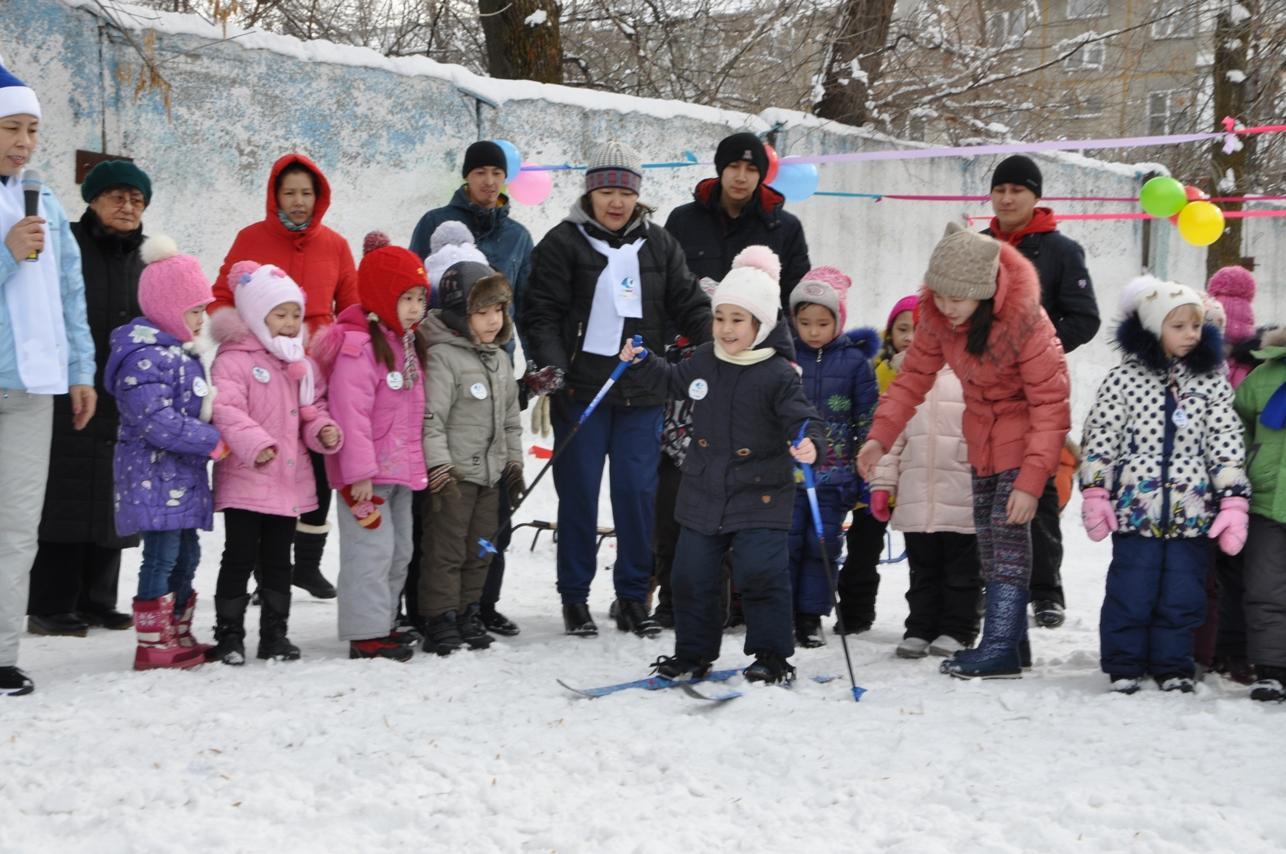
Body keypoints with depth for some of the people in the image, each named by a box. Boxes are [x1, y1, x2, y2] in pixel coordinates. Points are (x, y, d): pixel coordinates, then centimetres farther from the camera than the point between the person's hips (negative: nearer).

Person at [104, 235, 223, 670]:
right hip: (155, 478, -10)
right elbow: (156, 421, -26)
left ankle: (178, 637, 24)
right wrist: (213, 442, -21)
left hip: (182, 480, 10)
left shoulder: (179, 354, 16)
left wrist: (210, 441, 9)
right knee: (163, 555, -8)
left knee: (185, 555, 14)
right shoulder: (144, 357, -18)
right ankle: (153, 645, -2)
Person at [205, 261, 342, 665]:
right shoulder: (234, 360, -10)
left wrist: (323, 431, -3)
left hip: (289, 482, 7)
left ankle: (275, 633, 22)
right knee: (240, 557, 0)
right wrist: (254, 443, -33)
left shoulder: (302, 365, 13)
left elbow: (312, 410, 19)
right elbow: (225, 409, -22)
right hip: (245, 481, -6)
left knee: (278, 559, 14)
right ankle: (229, 634, 9)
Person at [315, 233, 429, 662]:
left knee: (399, 551, 16)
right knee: (371, 549, -8)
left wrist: (417, 463, 20)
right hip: (367, 473, -10)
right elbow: (349, 412, -22)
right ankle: (367, 633, -2)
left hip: (401, 468, 10)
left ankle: (383, 623, 28)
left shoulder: (407, 344, 13)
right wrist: (359, 472, -24)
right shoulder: (357, 346, -19)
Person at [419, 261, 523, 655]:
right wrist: (438, 465, -24)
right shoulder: (442, 356, -13)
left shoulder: (499, 359, 13)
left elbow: (510, 418, 22)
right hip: (454, 474, -8)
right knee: (446, 549, -3)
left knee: (480, 549, 14)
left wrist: (513, 462, 17)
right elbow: (430, 417, -19)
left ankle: (468, 614, 25)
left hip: (491, 473, 8)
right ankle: (440, 622, 3)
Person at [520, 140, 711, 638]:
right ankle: (575, 597, 14)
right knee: (579, 494, 3)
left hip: (641, 394, 3)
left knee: (639, 494, 2)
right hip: (580, 391, -3)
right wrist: (551, 363, -19)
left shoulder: (658, 245, 12)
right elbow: (542, 311, -4)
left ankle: (633, 597, 14)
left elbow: (689, 305, 10)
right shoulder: (564, 242, 0)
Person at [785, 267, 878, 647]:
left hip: (834, 477, 0)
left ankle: (811, 616, 13)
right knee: (785, 542, -1)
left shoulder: (855, 361, 1)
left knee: (822, 545, 4)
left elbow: (868, 421, 4)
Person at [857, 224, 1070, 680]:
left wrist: (1031, 479, -31)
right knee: (987, 535, 11)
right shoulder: (937, 315, -13)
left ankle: (1002, 648, -11)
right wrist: (881, 434, -16)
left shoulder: (1024, 320, -30)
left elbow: (1051, 403, -27)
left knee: (1008, 529, -14)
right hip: (982, 437, 7)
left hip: (1024, 434, -7)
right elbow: (914, 374, -2)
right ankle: (1005, 639, 21)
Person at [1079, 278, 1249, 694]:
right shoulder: (1123, 378, -1)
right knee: (1130, 593, 2)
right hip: (1135, 506, -2)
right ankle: (1124, 667, 16)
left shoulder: (1212, 380, 5)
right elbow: (1099, 439, 1)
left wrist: (1234, 503, -2)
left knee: (1183, 596, 7)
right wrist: (1095, 494, -3)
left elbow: (1227, 443, 4)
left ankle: (1172, 667, 21)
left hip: (1192, 511, 2)